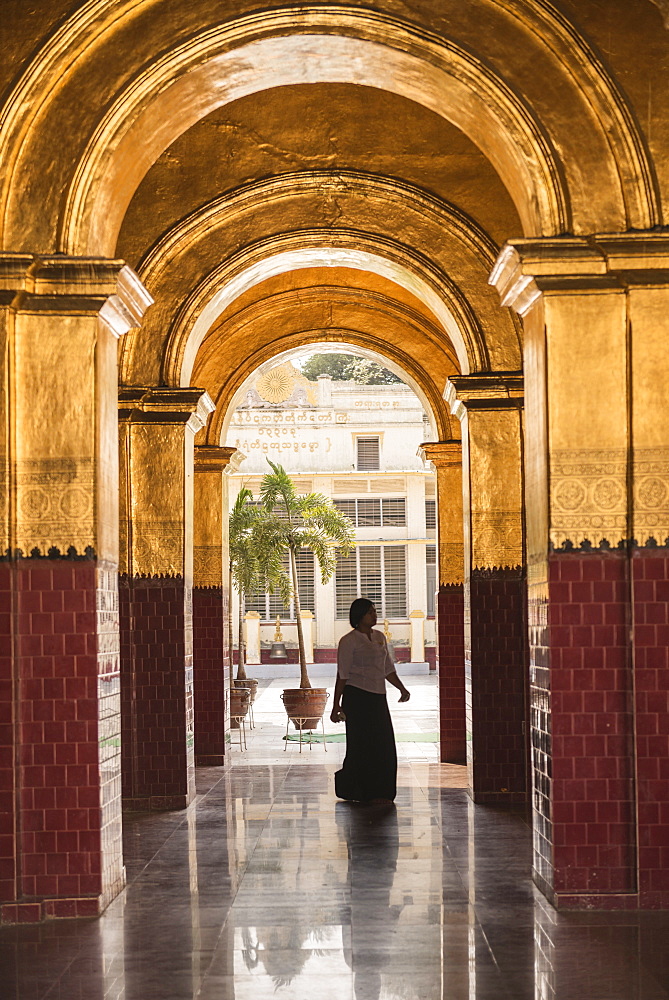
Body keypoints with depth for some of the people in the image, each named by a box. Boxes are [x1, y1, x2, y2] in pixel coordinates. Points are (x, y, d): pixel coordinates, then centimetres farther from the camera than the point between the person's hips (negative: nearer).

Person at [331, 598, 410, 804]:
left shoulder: (380, 637, 14)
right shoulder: (349, 641, -6)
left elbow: (388, 669, 21)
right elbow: (342, 675, -7)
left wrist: (401, 688, 9)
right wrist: (337, 705, -9)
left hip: (378, 698, 7)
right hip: (357, 696, -7)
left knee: (384, 745, 5)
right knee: (364, 744, -5)